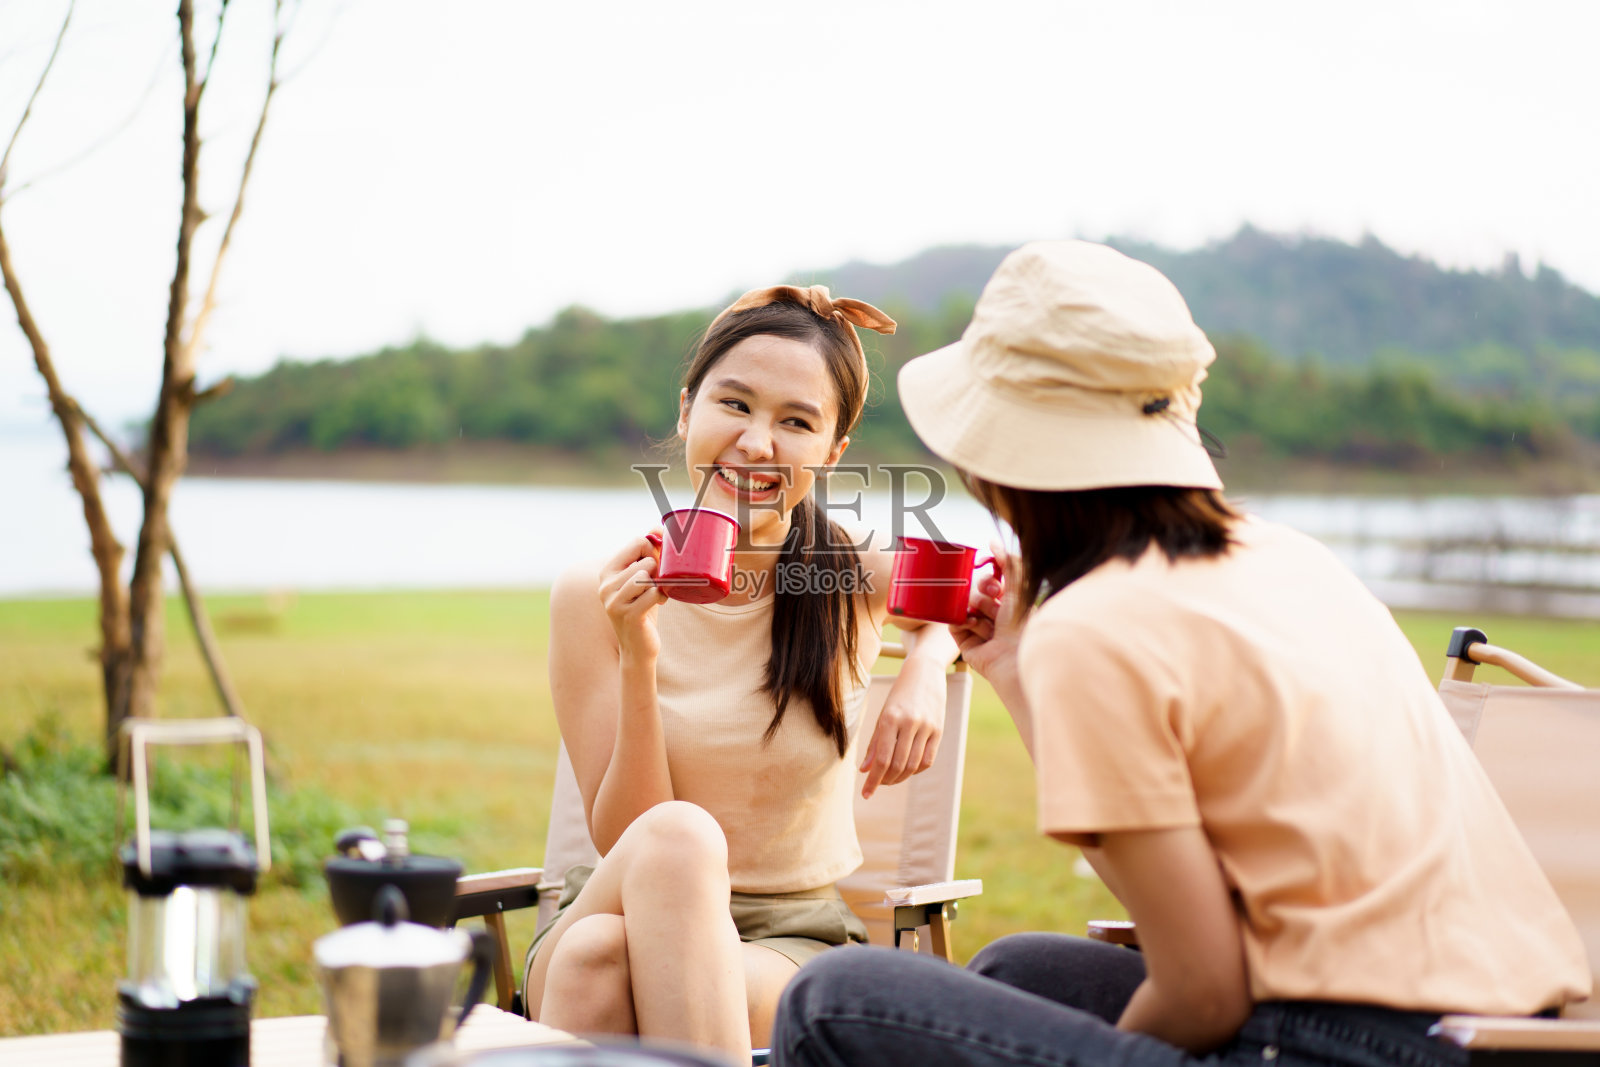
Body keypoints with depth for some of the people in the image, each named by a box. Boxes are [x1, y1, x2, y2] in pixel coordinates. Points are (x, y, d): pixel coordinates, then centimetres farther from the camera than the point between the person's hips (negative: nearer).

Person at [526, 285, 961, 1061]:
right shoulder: (595, 597, -6)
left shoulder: (860, 581, -4)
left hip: (795, 946, -1)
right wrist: (638, 661, -23)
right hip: (612, 914, 1)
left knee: (602, 957, -34)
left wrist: (926, 670, -2)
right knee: (676, 836, -35)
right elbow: (621, 842, -9)